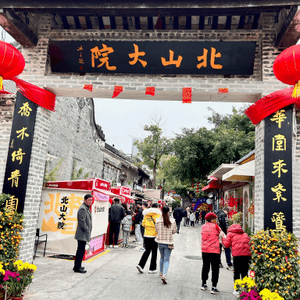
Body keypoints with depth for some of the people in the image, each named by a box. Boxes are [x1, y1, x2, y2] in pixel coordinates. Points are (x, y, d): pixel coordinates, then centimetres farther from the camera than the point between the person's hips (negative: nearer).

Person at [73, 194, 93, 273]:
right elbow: (82, 222, -21)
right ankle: (77, 268, 3)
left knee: (80, 251, 17)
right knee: (81, 251, -5)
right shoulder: (83, 208, -17)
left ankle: (77, 266, 27)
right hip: (82, 234, -11)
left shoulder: (87, 208, 16)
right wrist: (87, 230, -15)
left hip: (84, 234, 11)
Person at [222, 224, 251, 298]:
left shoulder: (230, 233, 13)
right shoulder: (245, 234, 26)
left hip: (237, 255, -4)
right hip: (247, 254, 4)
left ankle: (237, 291, 9)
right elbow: (250, 243, 17)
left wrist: (223, 238, 25)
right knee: (244, 273, 15)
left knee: (236, 273, 8)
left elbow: (227, 244, 9)